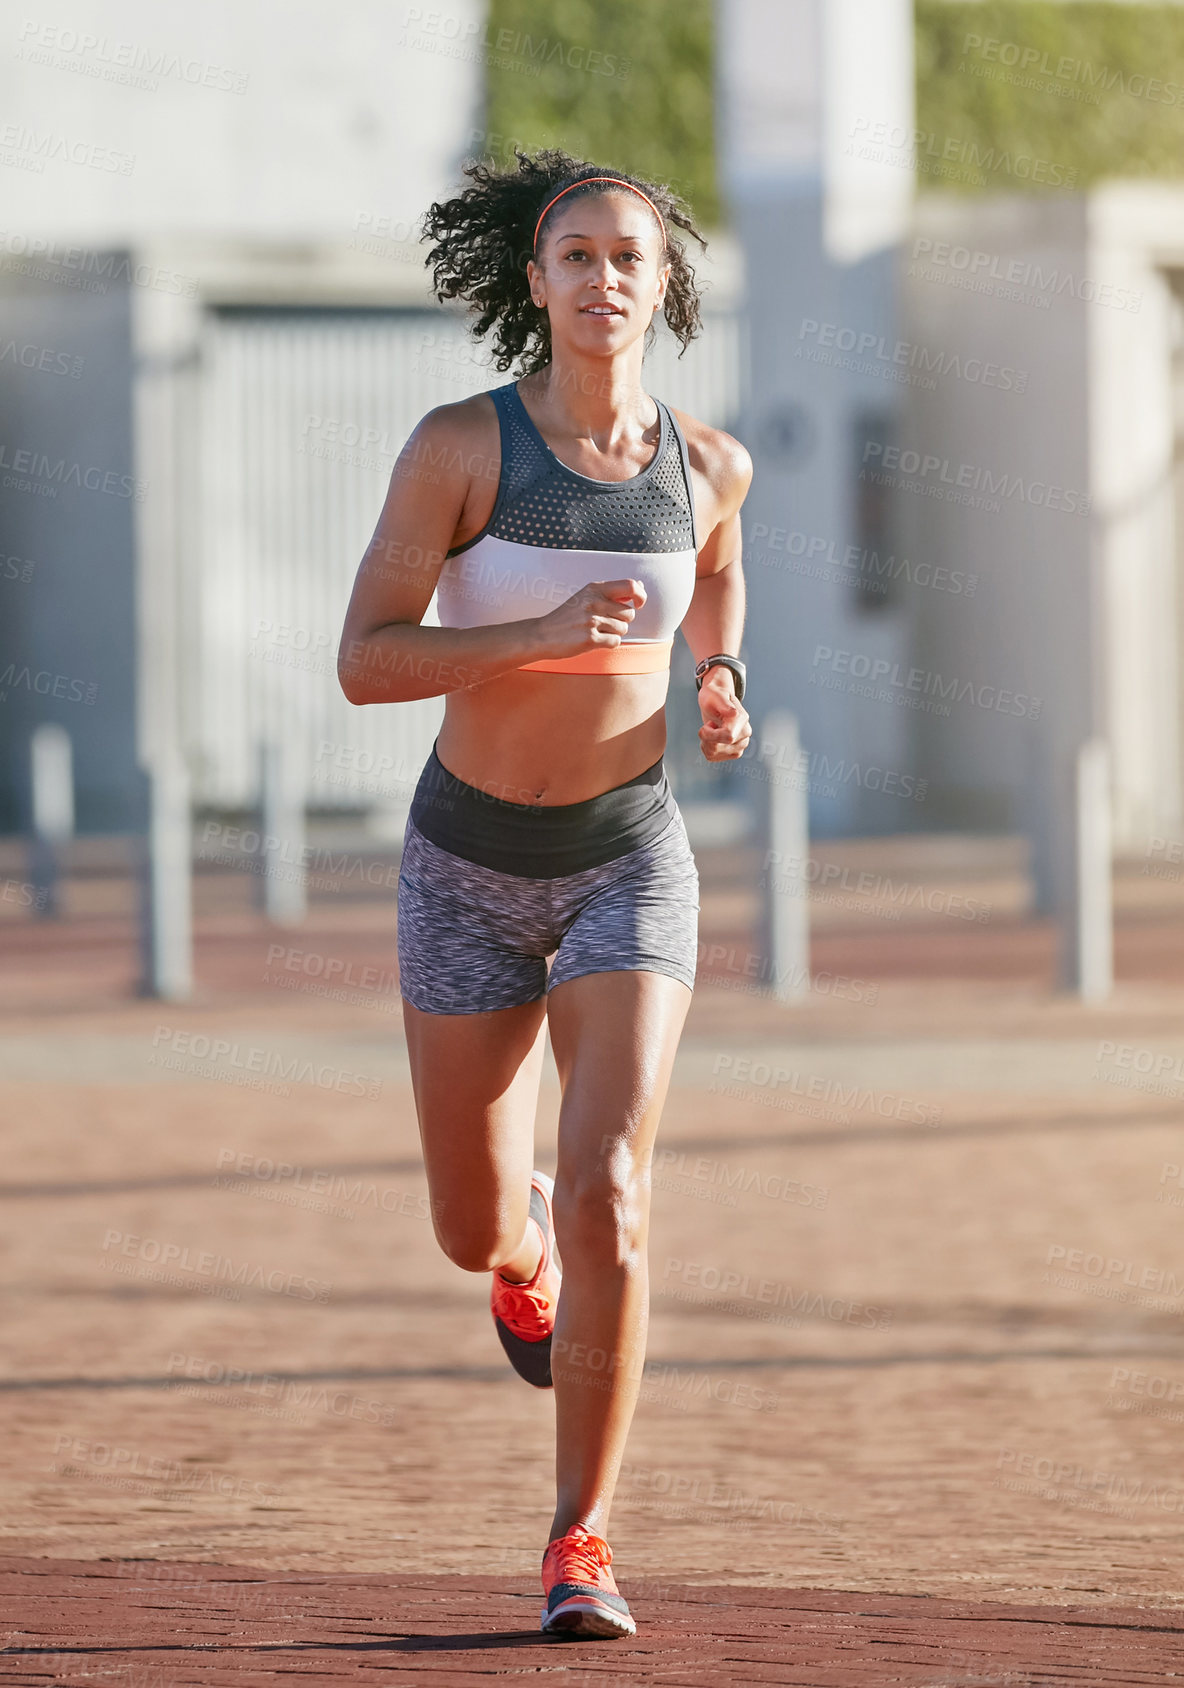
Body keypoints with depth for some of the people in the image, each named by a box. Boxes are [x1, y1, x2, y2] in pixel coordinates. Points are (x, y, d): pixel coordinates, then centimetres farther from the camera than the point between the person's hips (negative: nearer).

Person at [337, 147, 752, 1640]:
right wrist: (547, 634, -31)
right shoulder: (457, 445, -14)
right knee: (479, 1234, 14)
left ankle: (581, 1546, -7)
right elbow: (364, 663, -17)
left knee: (608, 1202, -19)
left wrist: (720, 685, -1)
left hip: (628, 862, 0)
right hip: (472, 861, 0)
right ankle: (529, 1247, 54)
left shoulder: (706, 463, -5)